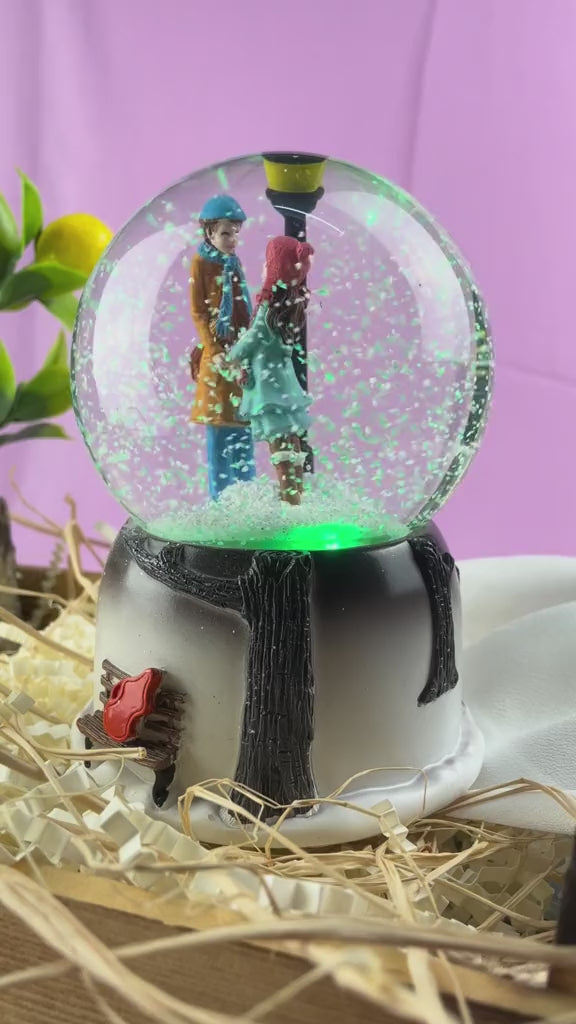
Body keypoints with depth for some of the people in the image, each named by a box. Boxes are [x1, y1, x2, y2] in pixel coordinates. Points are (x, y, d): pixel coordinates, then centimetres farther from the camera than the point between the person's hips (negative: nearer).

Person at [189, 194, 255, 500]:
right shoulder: (201, 263, -4)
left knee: (243, 424, 9)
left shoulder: (235, 263, 13)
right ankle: (220, 498, 4)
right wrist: (214, 349, -15)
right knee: (218, 427, -3)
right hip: (217, 354, -6)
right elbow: (197, 312, -7)